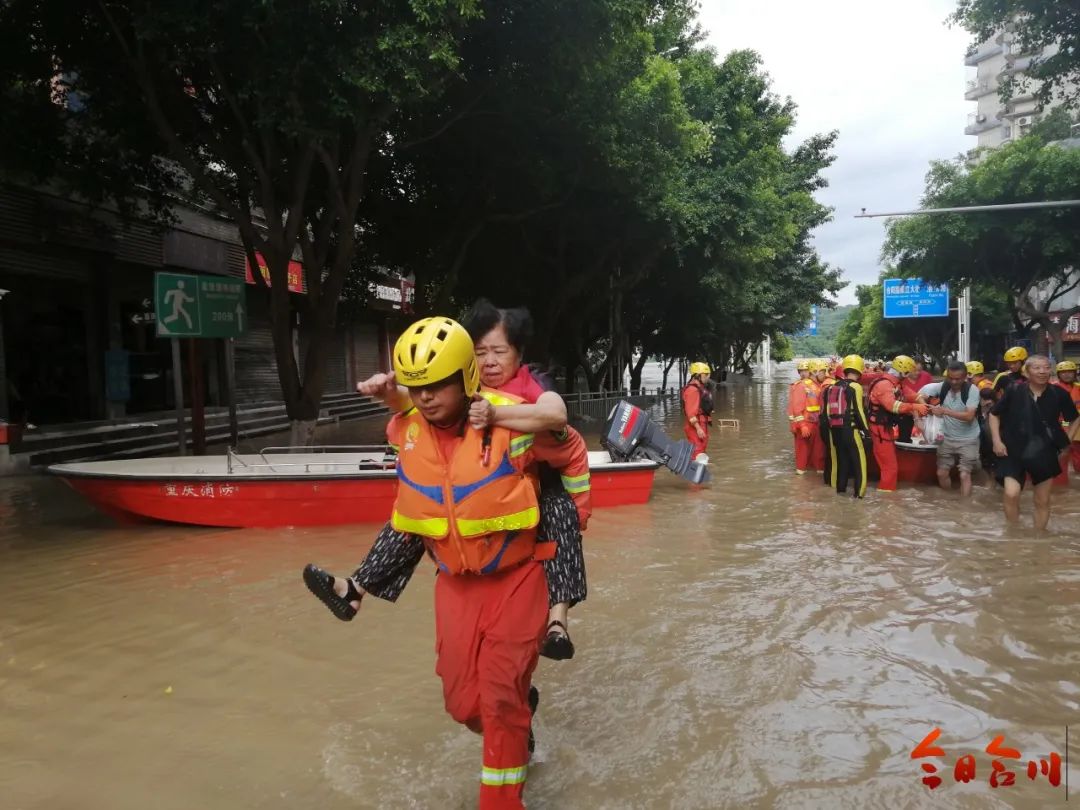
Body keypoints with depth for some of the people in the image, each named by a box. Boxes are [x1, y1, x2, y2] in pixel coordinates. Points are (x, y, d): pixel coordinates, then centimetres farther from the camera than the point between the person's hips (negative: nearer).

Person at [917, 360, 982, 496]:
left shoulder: (972, 390, -18)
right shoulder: (942, 387, -9)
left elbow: (969, 416, -26)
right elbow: (920, 396, -7)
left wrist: (944, 411, -31)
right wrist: (927, 407, -27)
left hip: (968, 440, -4)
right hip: (947, 438, 4)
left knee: (965, 474, -8)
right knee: (942, 473, 10)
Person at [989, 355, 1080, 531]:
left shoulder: (1058, 394, -6)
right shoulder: (1014, 391, -11)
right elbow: (994, 415, 3)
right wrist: (997, 441, -4)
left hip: (1045, 454, 2)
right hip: (1014, 451, -2)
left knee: (1043, 501, 11)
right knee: (1011, 494, -16)